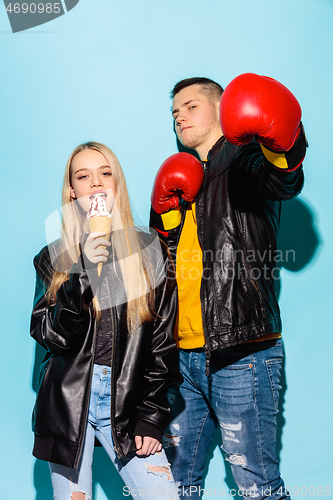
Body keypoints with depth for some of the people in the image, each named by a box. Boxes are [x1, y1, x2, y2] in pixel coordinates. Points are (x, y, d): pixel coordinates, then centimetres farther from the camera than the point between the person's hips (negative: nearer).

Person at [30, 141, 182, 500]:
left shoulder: (149, 251, 4)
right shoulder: (53, 257, 5)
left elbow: (162, 339, 3)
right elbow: (49, 336, -5)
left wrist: (152, 416, -2)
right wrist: (82, 272, -18)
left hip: (127, 401, 0)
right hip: (67, 399, 0)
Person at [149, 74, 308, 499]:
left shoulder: (246, 161, 0)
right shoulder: (180, 178, 21)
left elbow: (286, 182, -26)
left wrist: (282, 145, -48)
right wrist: (166, 217, 2)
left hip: (240, 354, -7)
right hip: (183, 355, 7)